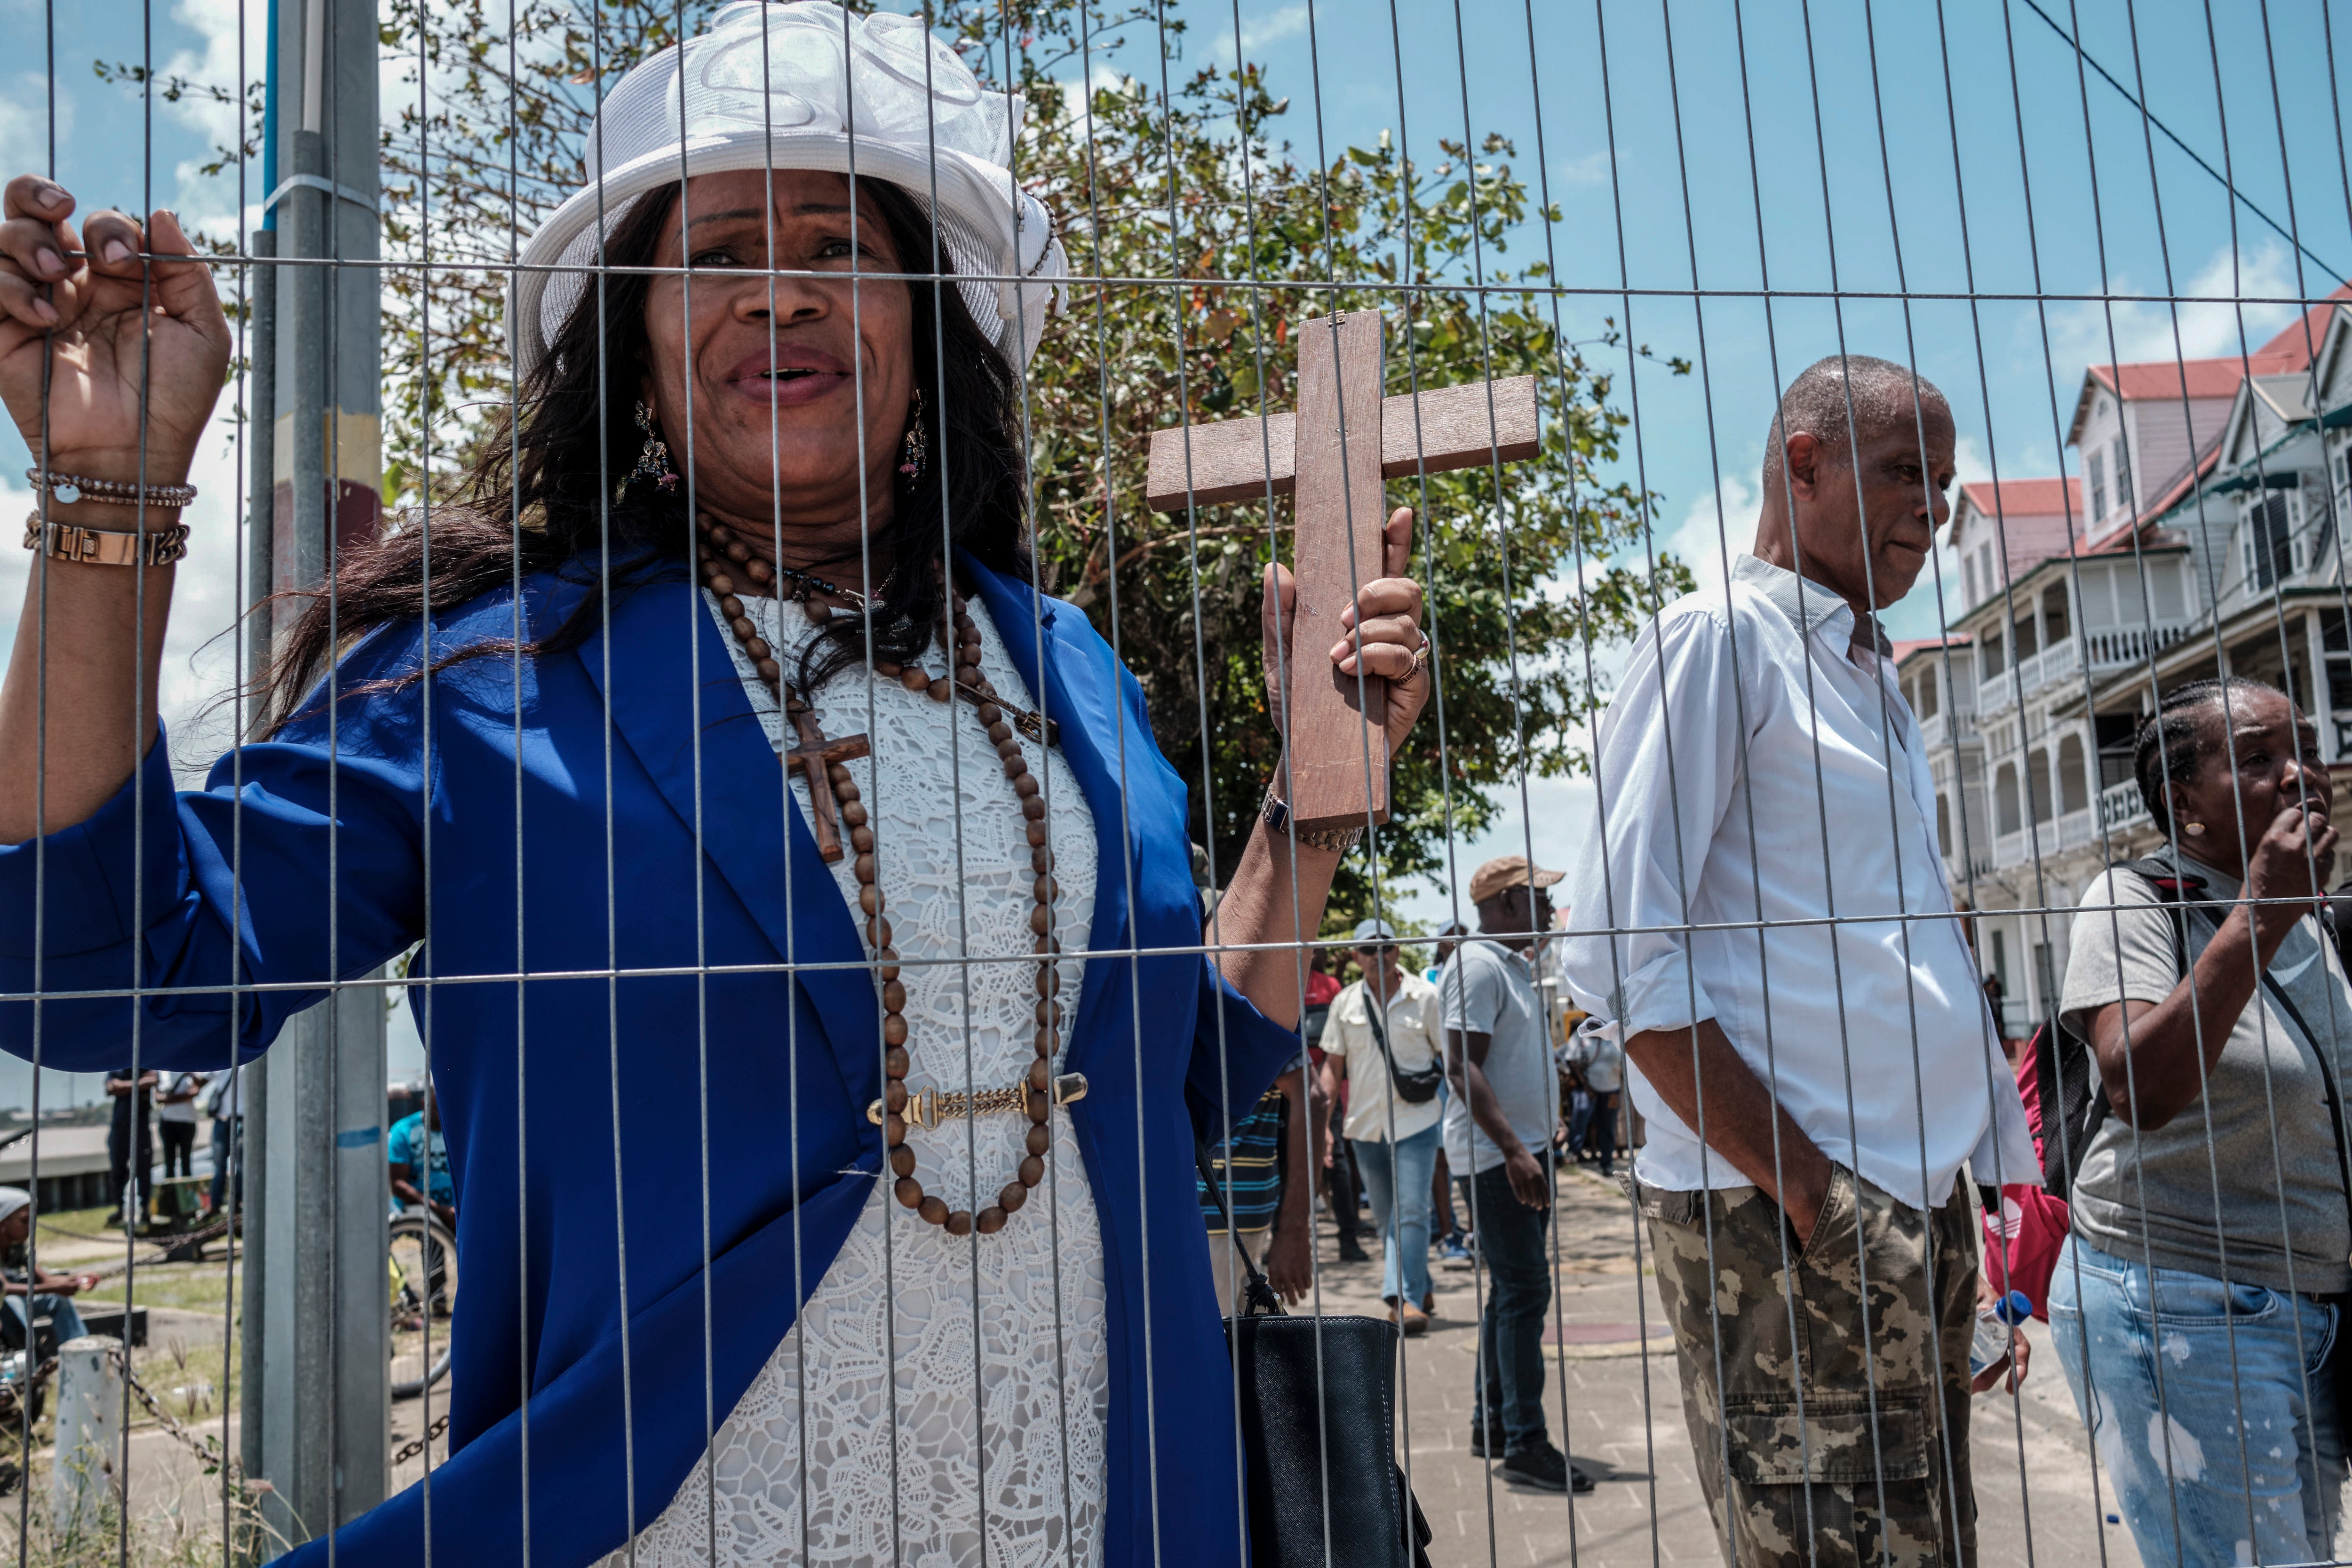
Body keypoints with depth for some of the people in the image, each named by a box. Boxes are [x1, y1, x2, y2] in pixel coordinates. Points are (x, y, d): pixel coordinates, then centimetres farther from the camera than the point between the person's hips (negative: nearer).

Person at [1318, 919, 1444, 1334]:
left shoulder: (1425, 997, -2)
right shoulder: (1345, 1003, 6)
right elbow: (1333, 1064, 9)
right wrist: (1324, 1107, -3)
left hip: (1415, 1119, -4)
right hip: (1365, 1124, 4)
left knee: (1410, 1211, -13)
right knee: (1386, 1217, 11)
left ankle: (1405, 1299, -16)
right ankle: (1420, 1288, 28)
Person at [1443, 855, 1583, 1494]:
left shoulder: (1514, 965, 17)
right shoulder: (1478, 965, -14)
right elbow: (1462, 1066, -22)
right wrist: (1512, 1149, -29)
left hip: (1522, 1152, 10)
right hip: (1493, 1155, -10)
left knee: (1512, 1290, 13)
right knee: (1524, 1290, -10)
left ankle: (1492, 1424, 21)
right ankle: (1525, 1444, -5)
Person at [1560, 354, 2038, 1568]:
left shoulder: (1872, 681, 21)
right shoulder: (1718, 635, -6)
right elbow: (1618, 958, -16)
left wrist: (1995, 1180, 17)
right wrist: (1807, 1191, -17)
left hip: (1919, 1206, 9)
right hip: (1784, 1223, -9)